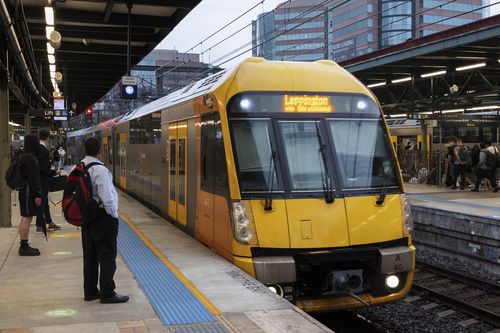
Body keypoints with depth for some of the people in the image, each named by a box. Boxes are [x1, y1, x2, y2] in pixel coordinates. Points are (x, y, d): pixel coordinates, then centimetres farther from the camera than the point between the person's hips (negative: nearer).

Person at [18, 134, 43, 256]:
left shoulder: (26, 157, 15)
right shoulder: (29, 158, -16)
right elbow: (32, 177, -20)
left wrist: (37, 193, 22)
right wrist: (37, 194, -19)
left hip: (25, 191, 11)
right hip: (29, 192, -11)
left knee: (26, 218, 14)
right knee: (26, 218, -7)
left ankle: (24, 246, 21)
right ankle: (24, 247, -3)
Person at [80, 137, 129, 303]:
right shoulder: (100, 169, -20)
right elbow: (106, 197, -23)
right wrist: (114, 214, -9)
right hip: (103, 217, -8)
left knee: (90, 256, 16)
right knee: (107, 257, 2)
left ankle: (90, 291, 25)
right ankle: (107, 294, 8)